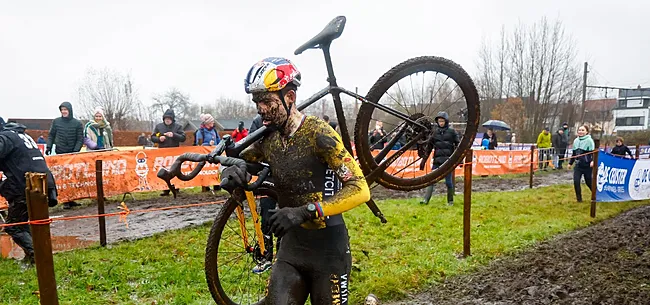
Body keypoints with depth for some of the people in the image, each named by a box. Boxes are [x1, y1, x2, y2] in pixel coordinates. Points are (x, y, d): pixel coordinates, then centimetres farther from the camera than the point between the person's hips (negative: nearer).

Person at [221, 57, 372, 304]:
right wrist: (231, 172, -10)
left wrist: (304, 212, -33)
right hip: (291, 245, 5)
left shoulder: (318, 133, -18)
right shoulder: (268, 138, 0)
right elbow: (239, 161, 16)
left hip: (327, 246, -5)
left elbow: (360, 189, -24)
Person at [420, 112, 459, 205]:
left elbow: (458, 145, 4)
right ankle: (426, 199, -3)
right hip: (437, 160, 2)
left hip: (448, 160, -2)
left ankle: (450, 201, 18)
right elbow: (429, 145, 15)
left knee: (448, 181, 3)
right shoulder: (435, 132, 9)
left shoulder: (451, 131, 2)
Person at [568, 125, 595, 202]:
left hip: (587, 165, -5)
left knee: (589, 182, 7)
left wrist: (592, 161, -31)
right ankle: (579, 198, 7)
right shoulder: (576, 140, 8)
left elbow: (593, 152, -14)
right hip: (578, 165, 5)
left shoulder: (589, 140, -9)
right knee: (576, 181, -6)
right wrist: (570, 163, 20)